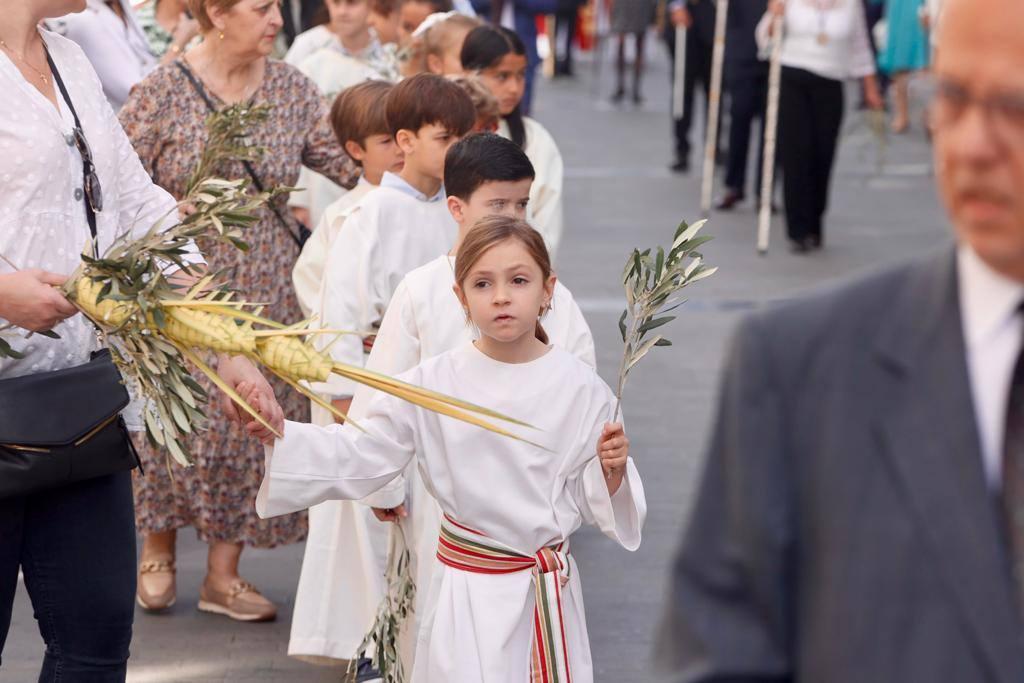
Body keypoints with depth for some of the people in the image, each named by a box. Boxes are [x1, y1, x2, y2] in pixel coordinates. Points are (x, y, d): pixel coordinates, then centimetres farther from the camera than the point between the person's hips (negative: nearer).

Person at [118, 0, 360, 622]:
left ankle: (224, 573, 15)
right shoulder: (165, 92, -9)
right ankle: (159, 552, 26)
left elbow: (351, 160, 2)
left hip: (264, 286, 3)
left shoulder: (292, 90, 2)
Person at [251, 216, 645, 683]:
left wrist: (611, 470, -17)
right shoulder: (432, 384, -7)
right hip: (468, 593, -1)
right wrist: (276, 431, -21)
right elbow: (354, 457, -7)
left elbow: (591, 501, 5)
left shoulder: (581, 388, -5)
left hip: (552, 591, 1)